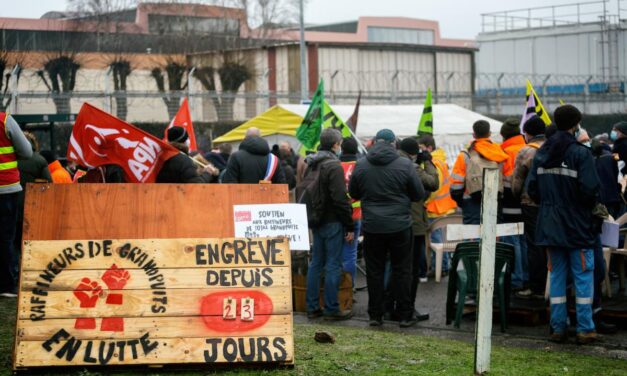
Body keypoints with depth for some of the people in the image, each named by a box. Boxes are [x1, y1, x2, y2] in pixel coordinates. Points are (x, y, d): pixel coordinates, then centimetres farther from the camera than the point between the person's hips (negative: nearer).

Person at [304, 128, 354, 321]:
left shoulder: (311, 164, 12)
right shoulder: (334, 166, -16)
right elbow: (341, 198, -19)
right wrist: (349, 226, -14)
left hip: (316, 222, 8)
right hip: (332, 222, -8)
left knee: (316, 263, 13)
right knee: (333, 265, -2)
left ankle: (312, 307, 16)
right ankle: (331, 309, 1)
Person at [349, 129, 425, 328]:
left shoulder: (361, 165, -1)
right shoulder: (405, 165, -8)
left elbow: (353, 193, 10)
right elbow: (419, 194, 0)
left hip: (372, 226, 2)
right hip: (400, 226, -1)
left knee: (374, 271, 9)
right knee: (402, 271, 7)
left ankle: (375, 315, 12)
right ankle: (405, 315, 10)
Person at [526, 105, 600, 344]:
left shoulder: (541, 153, 6)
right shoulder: (580, 153, -13)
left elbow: (531, 188, 5)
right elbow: (591, 189, -18)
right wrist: (591, 206, 3)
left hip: (550, 226, 6)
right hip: (577, 225, -5)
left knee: (557, 275, 11)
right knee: (583, 277, 2)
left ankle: (557, 328, 12)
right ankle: (585, 329, 4)